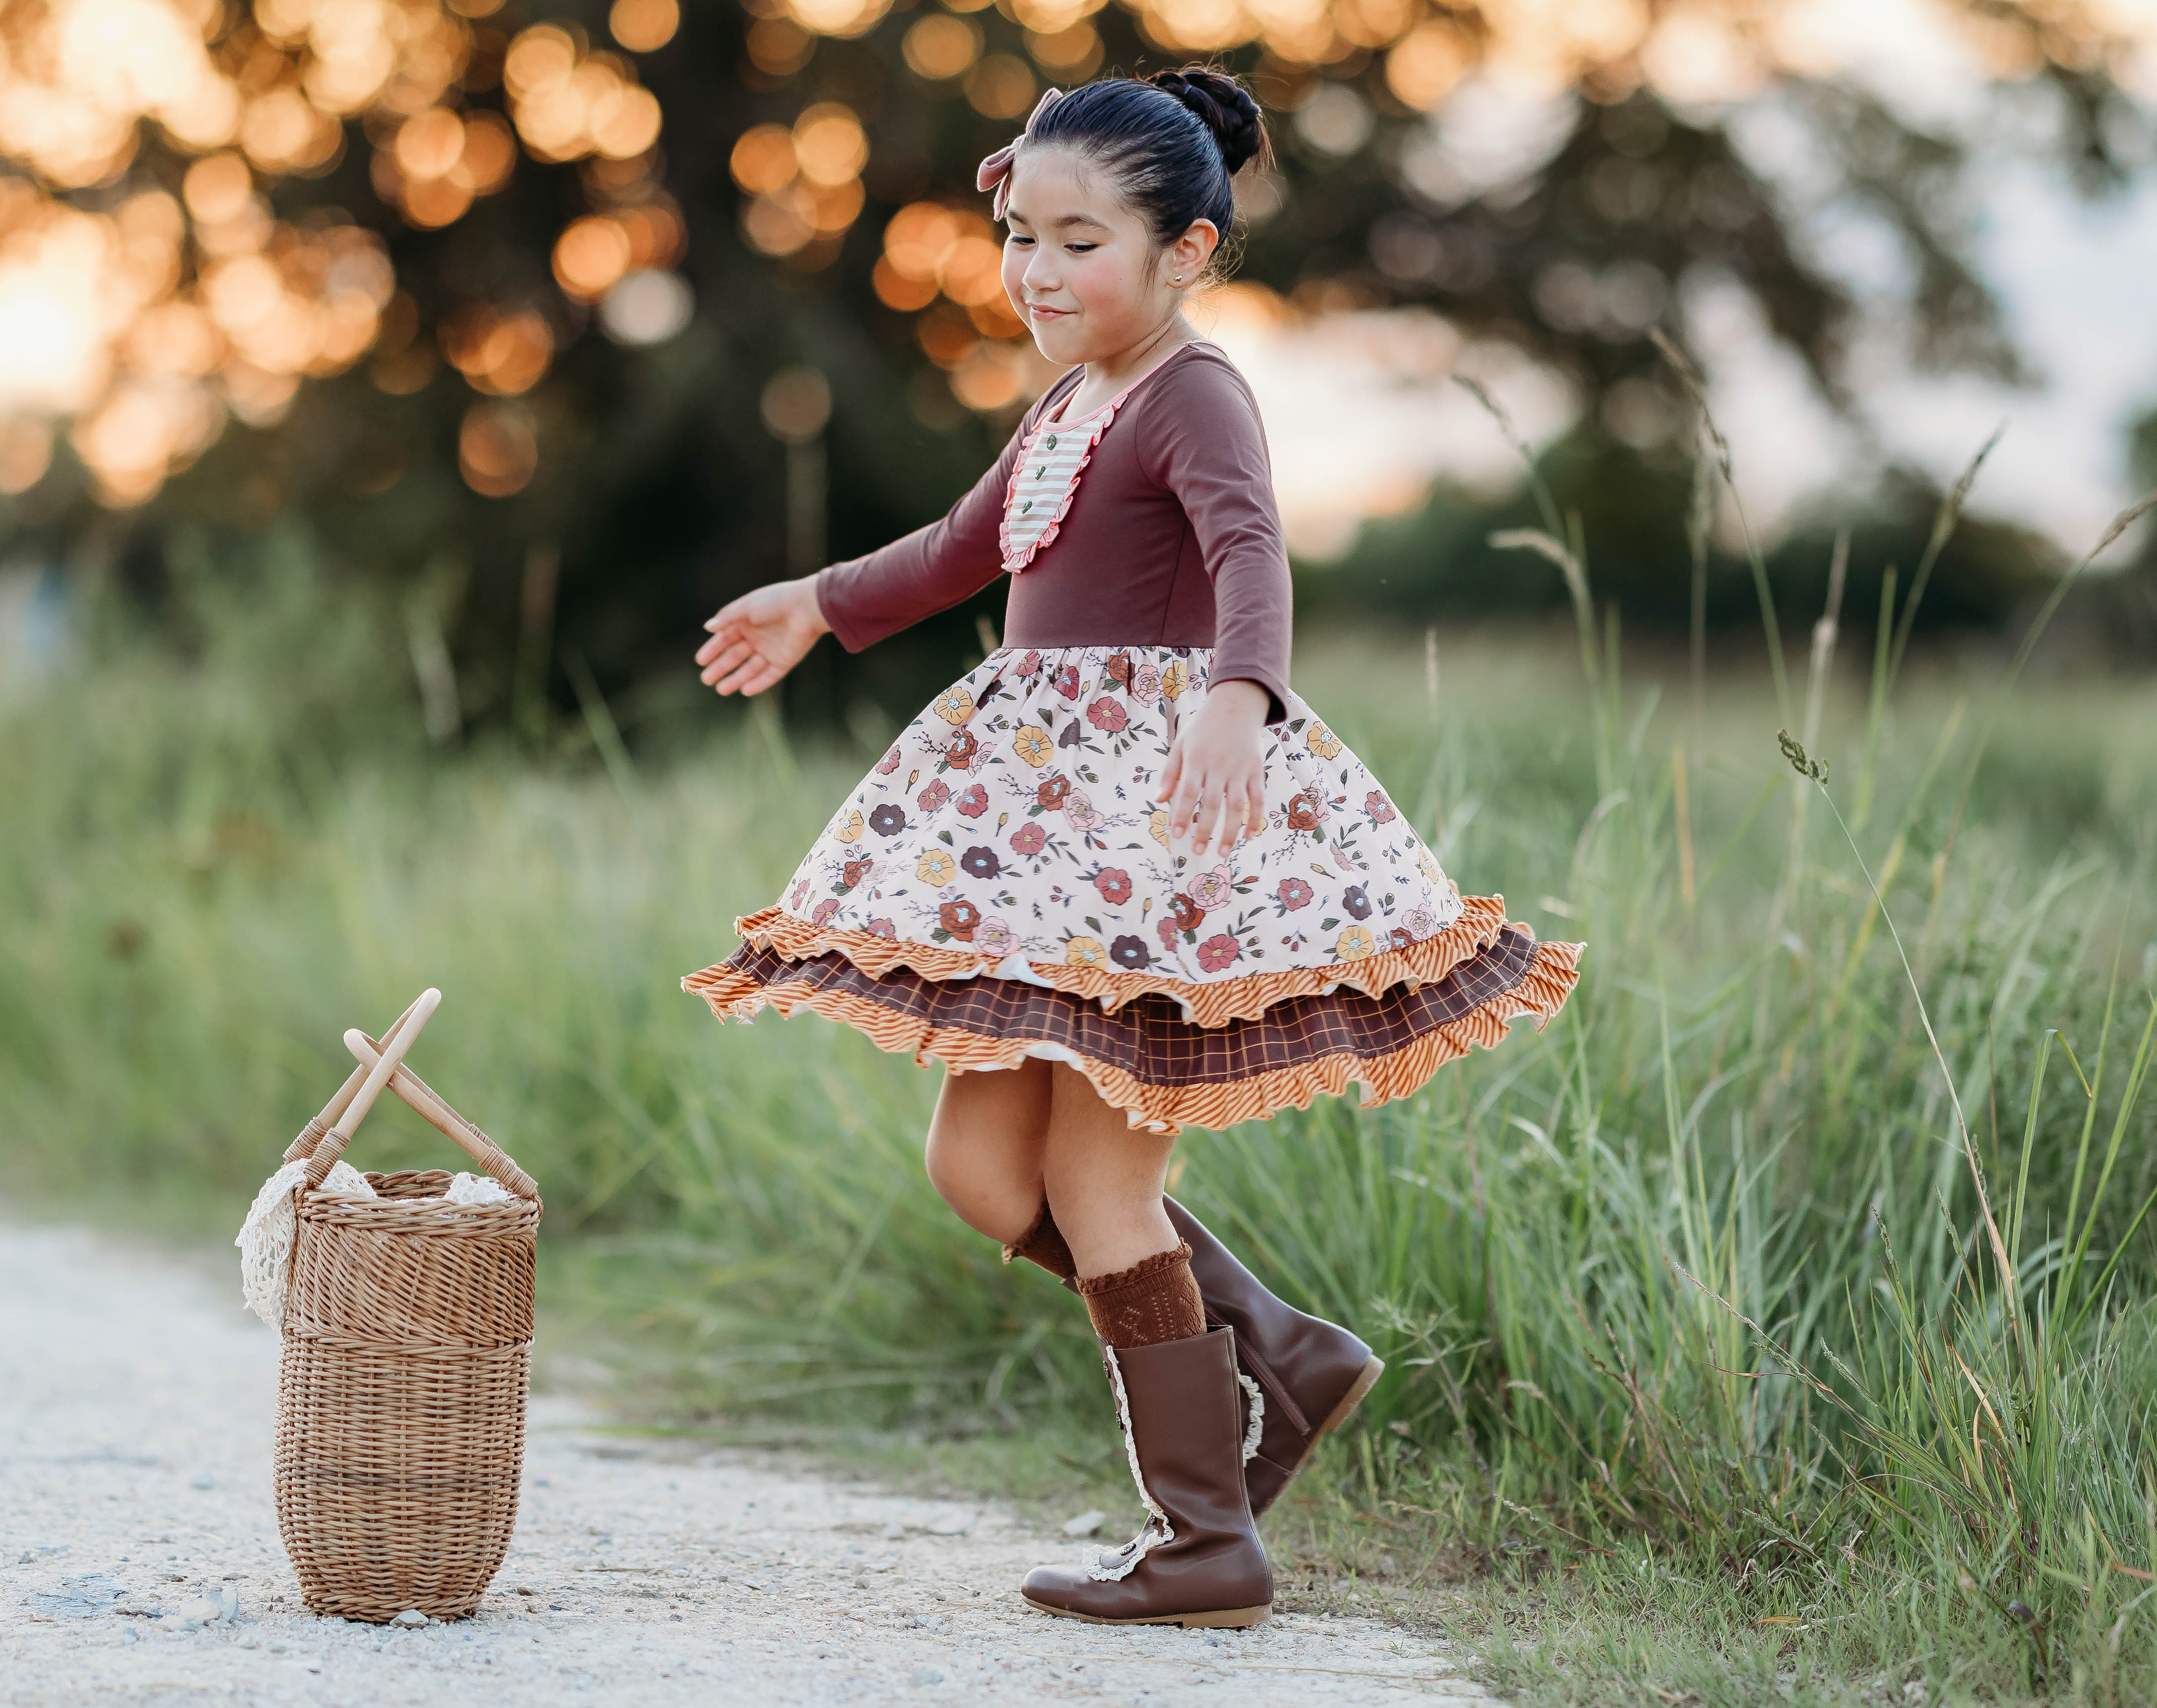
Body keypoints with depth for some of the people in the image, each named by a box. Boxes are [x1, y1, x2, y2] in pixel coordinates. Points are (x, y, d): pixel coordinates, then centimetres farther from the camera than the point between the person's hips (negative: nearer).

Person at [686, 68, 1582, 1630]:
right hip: (1046, 823, 9)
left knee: (1096, 1174, -7)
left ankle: (1208, 1540, 1)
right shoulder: (1069, 409, 16)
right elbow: (970, 547, 36)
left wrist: (1236, 695, -53)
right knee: (982, 1164, 7)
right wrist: (820, 606, 52)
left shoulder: (1193, 399, -12)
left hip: (1163, 810, -9)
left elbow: (1251, 554, -32)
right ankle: (1277, 1355, 15)